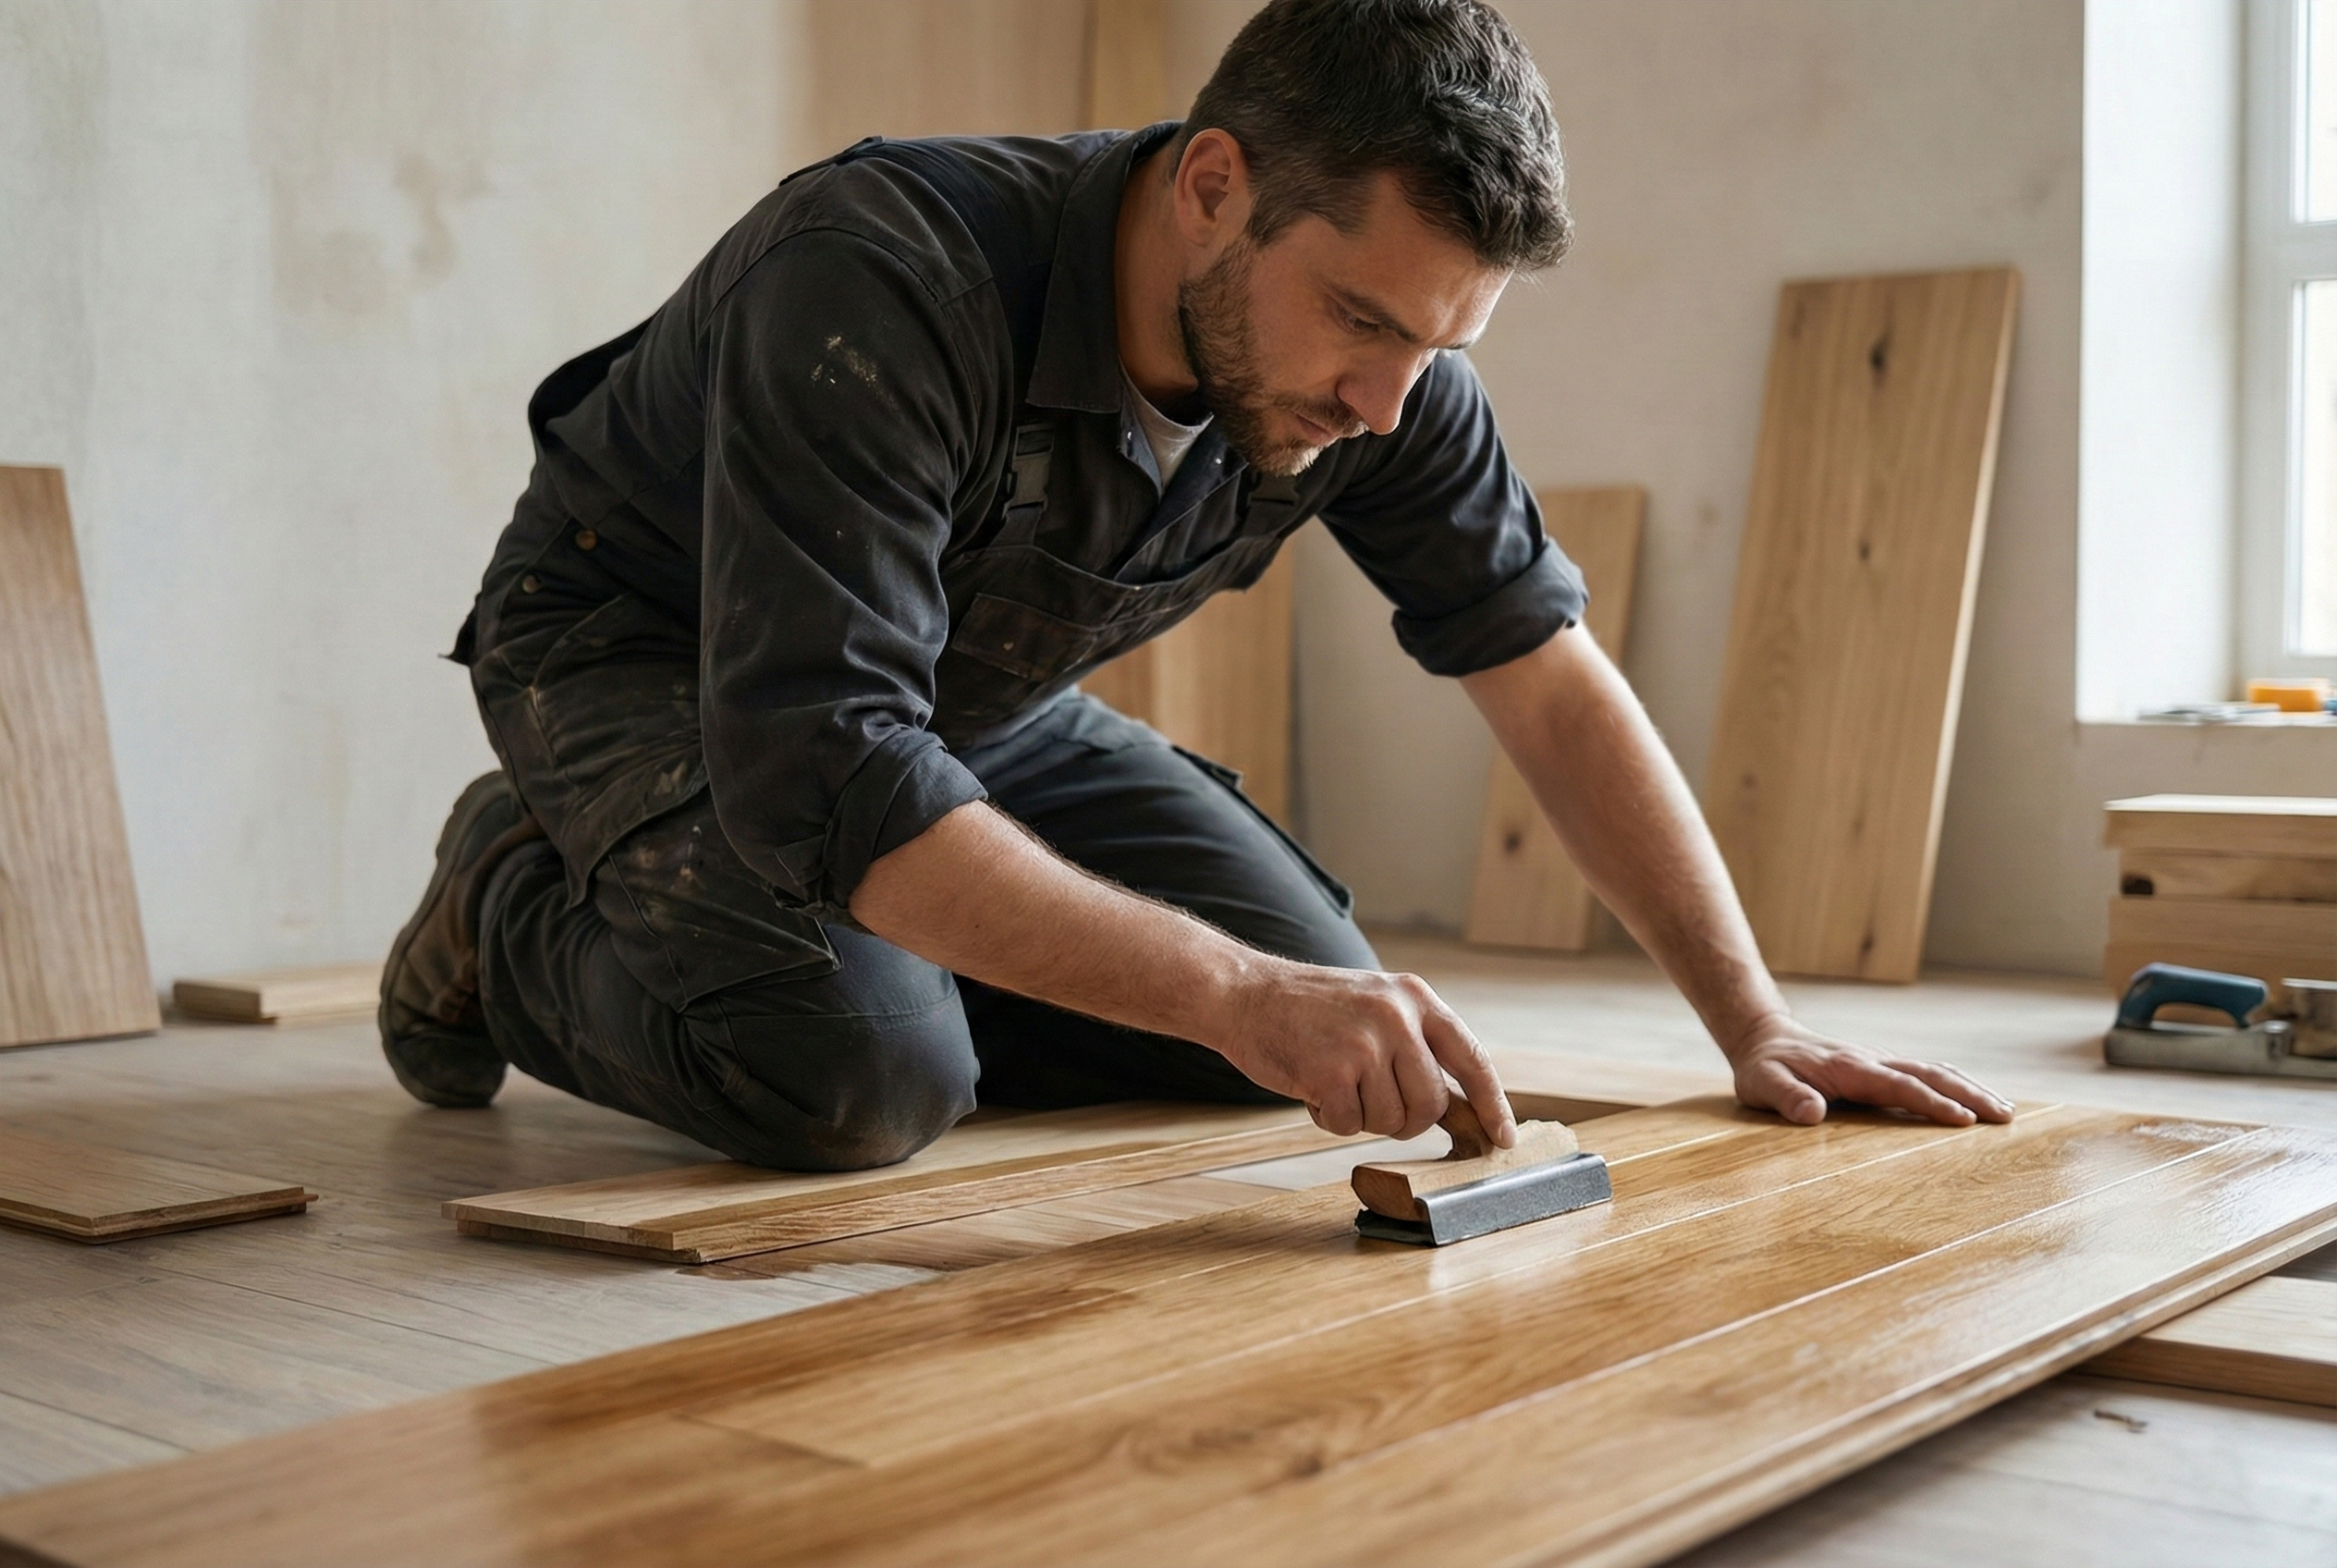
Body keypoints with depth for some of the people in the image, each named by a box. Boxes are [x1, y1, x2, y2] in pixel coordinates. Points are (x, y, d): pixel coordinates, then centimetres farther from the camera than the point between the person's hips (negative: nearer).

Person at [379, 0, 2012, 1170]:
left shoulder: (1384, 363, -18)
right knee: (863, 1073, -32)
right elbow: (822, 776, -45)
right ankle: (523, 907, -1)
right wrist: (1238, 995, -50)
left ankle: (886, 956, 12)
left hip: (977, 695, 6)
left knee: (1319, 985, -6)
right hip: (636, 652, -6)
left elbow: (1555, 686, -7)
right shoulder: (880, 279, -37)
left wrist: (1754, 1019, -12)